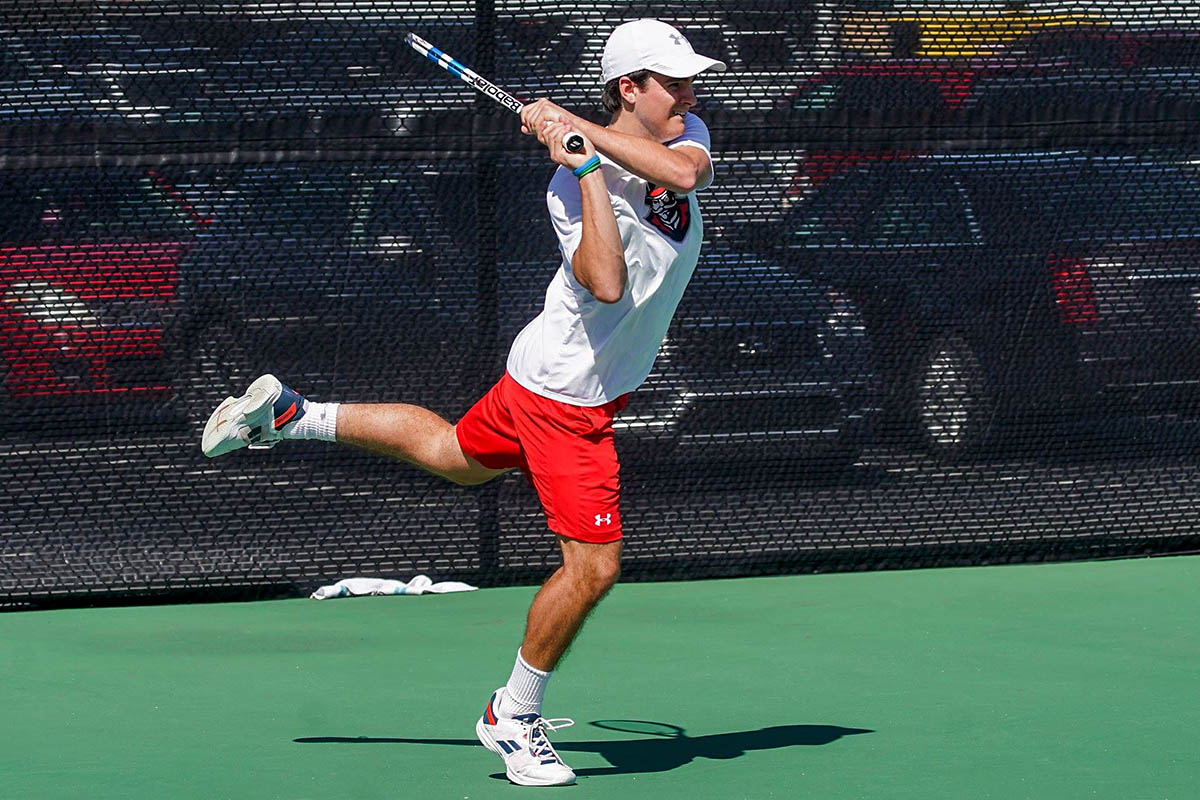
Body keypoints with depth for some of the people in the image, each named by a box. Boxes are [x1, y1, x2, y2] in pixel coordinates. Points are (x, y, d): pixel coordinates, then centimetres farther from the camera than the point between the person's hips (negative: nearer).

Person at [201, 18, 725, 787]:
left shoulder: (685, 133, -7)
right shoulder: (571, 187, -28)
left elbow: (687, 172, -29)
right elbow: (607, 285, -42)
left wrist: (584, 128, -30)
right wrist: (586, 167, -40)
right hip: (565, 393, -8)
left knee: (452, 454, 29)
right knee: (592, 569, -7)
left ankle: (289, 414, 39)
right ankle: (514, 716, 13)